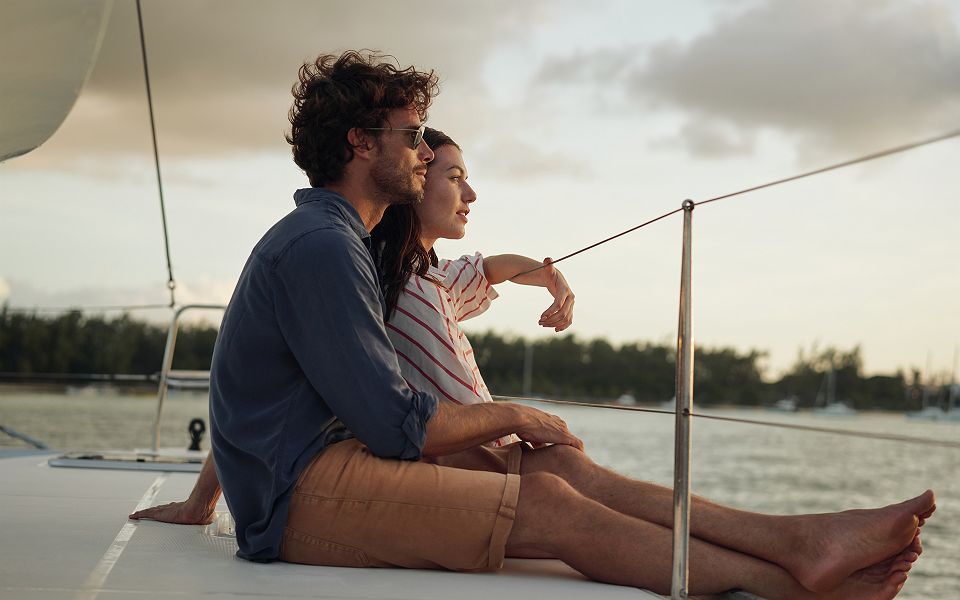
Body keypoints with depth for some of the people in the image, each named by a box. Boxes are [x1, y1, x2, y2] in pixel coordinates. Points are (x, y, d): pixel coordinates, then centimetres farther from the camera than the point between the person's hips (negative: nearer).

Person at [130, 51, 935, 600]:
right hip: (303, 496, -9)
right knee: (551, 508, -20)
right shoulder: (321, 246, -15)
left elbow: (250, 389, 28)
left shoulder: (312, 237, 21)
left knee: (556, 464, -5)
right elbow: (396, 424, -19)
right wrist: (512, 414, -4)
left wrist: (201, 503, 34)